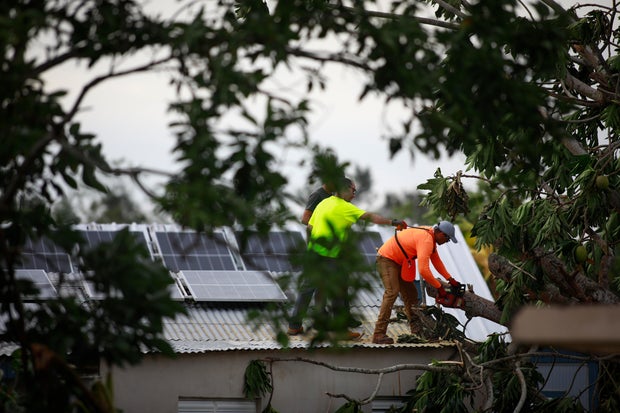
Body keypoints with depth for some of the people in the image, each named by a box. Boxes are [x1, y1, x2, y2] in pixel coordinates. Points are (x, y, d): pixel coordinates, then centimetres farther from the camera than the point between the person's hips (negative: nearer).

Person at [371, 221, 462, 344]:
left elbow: (436, 260, 16)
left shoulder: (430, 235, 5)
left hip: (398, 262, 11)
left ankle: (416, 329, 24)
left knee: (410, 293, 14)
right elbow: (423, 270, -35)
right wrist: (439, 287, -24)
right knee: (392, 293, -23)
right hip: (386, 259, -11)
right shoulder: (426, 240, -28)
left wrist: (450, 280, 12)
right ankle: (379, 335, -28)